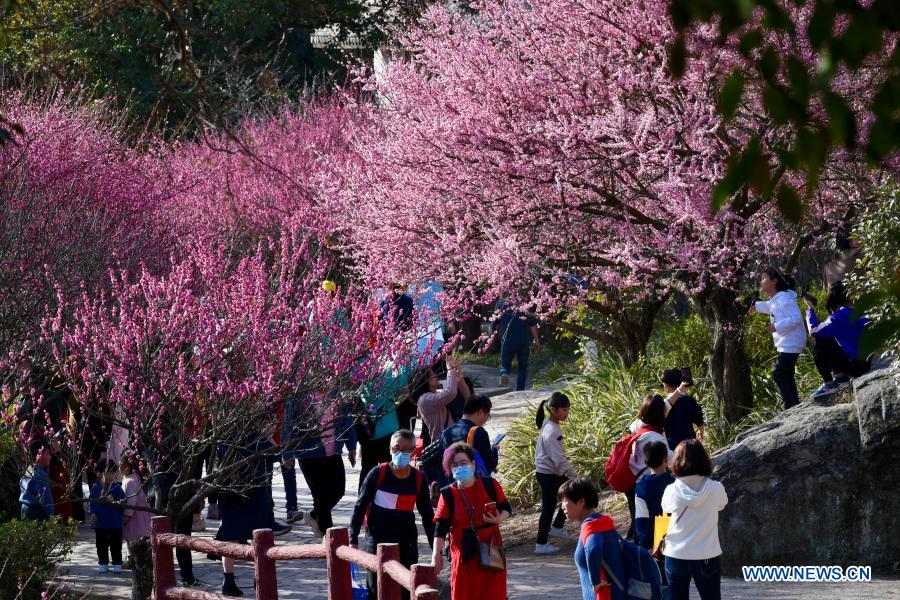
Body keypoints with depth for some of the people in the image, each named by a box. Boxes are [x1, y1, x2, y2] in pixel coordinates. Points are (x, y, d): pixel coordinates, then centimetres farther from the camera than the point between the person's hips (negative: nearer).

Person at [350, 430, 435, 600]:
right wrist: (353, 540, -6)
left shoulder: (418, 479, 1)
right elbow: (360, 507, -2)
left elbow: (427, 515, 10)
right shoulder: (377, 474, -7)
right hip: (377, 539, -2)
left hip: (406, 541, 2)